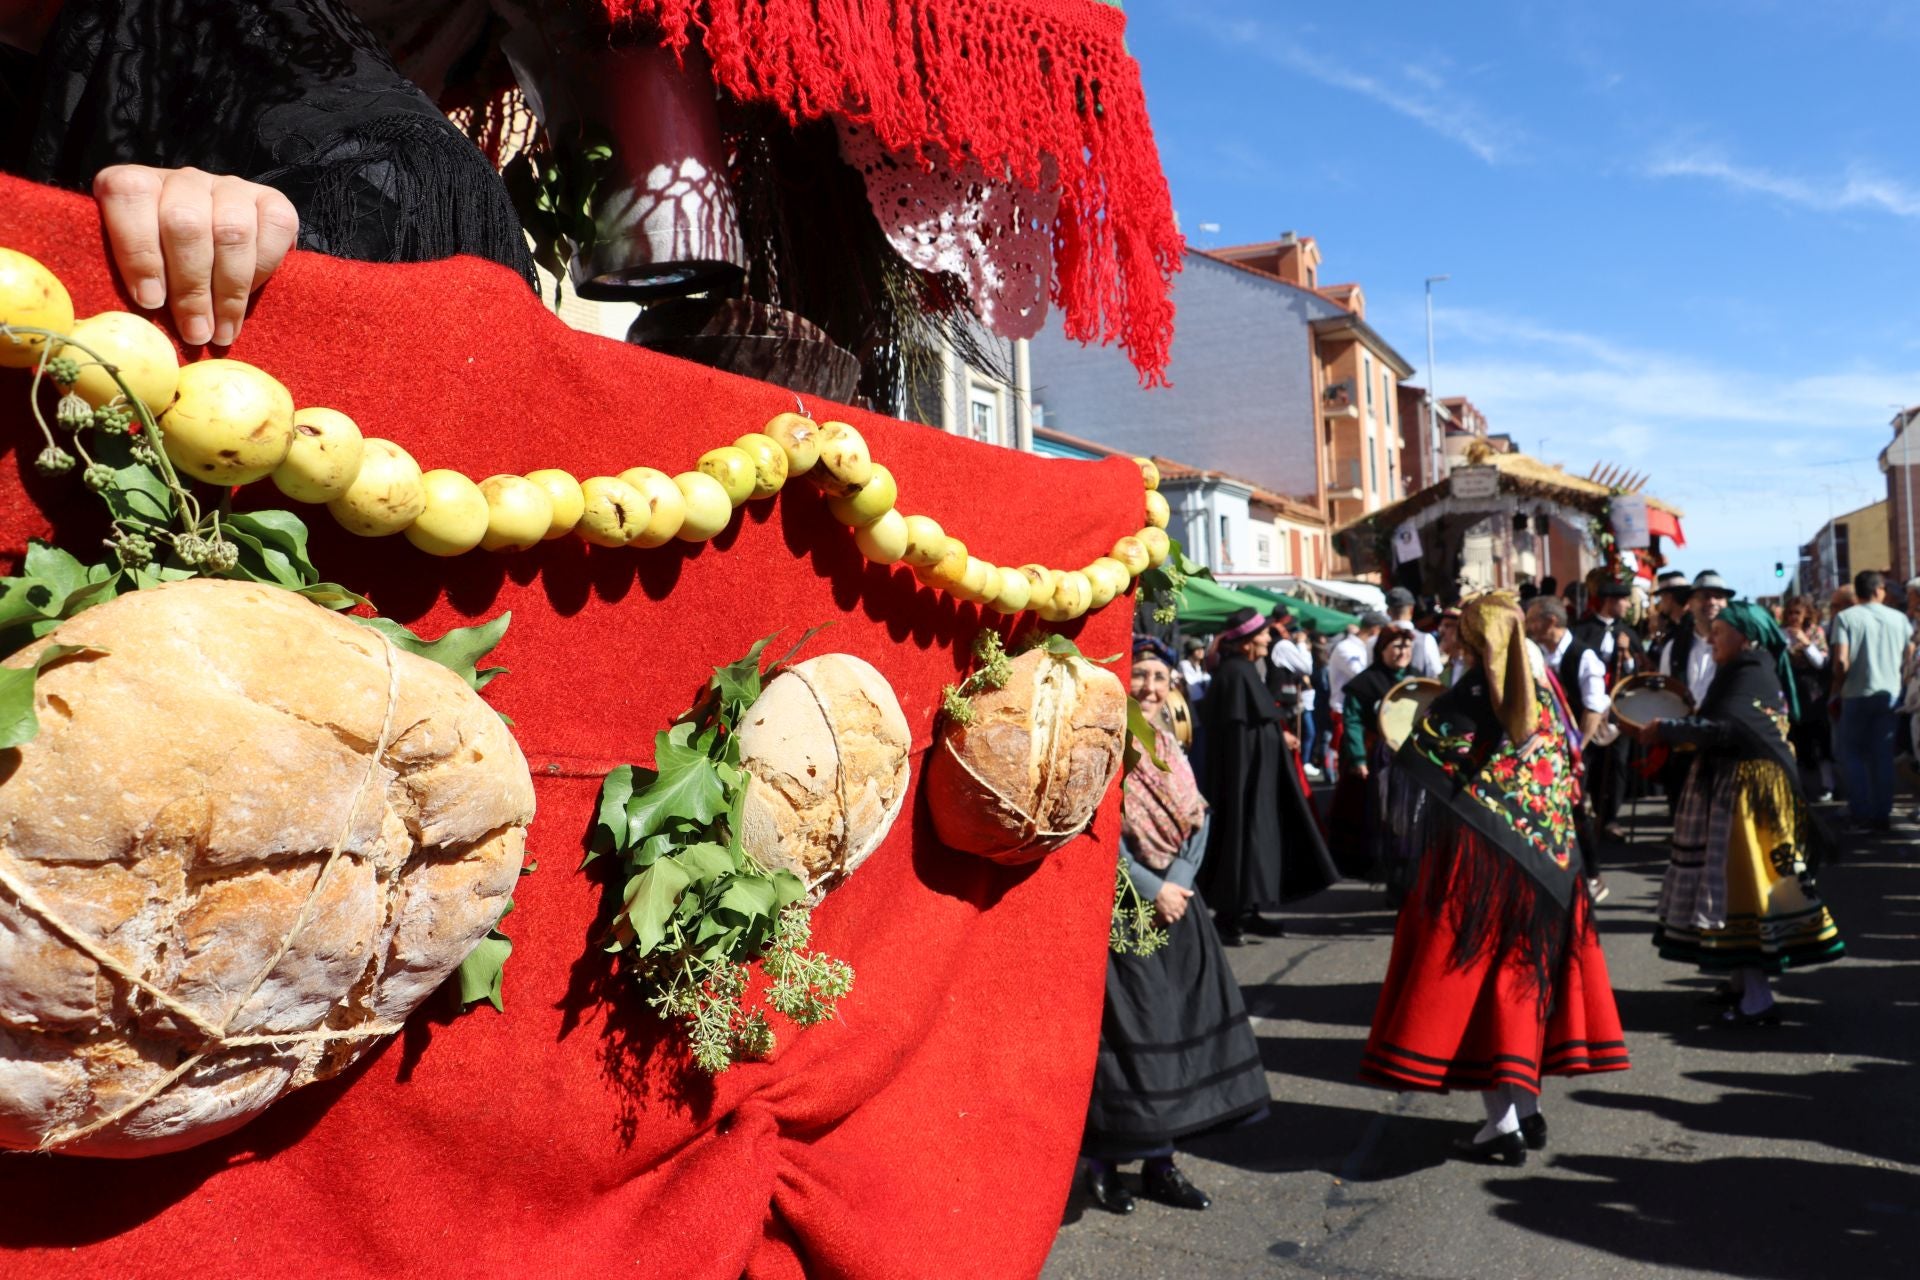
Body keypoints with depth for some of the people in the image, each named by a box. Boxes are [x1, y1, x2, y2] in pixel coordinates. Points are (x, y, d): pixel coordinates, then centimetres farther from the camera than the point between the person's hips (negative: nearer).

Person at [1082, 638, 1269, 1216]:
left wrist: (1177, 884, -8)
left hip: (1173, 899, 7)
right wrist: (1151, 889, -15)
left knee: (1180, 1024, 8)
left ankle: (1158, 1159, 19)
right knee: (1122, 1032, -3)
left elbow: (1196, 823, 8)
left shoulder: (1169, 744, 12)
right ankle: (1101, 1162, 11)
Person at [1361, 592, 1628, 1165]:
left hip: (1478, 857, -6)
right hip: (1545, 855, 6)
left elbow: (1415, 768, -12)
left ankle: (1504, 1122, 3)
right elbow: (1571, 770, 11)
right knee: (1526, 972, 15)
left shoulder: (1463, 701, -12)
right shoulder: (1543, 692, 5)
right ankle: (1529, 1107, 22)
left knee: (1474, 973, 2)